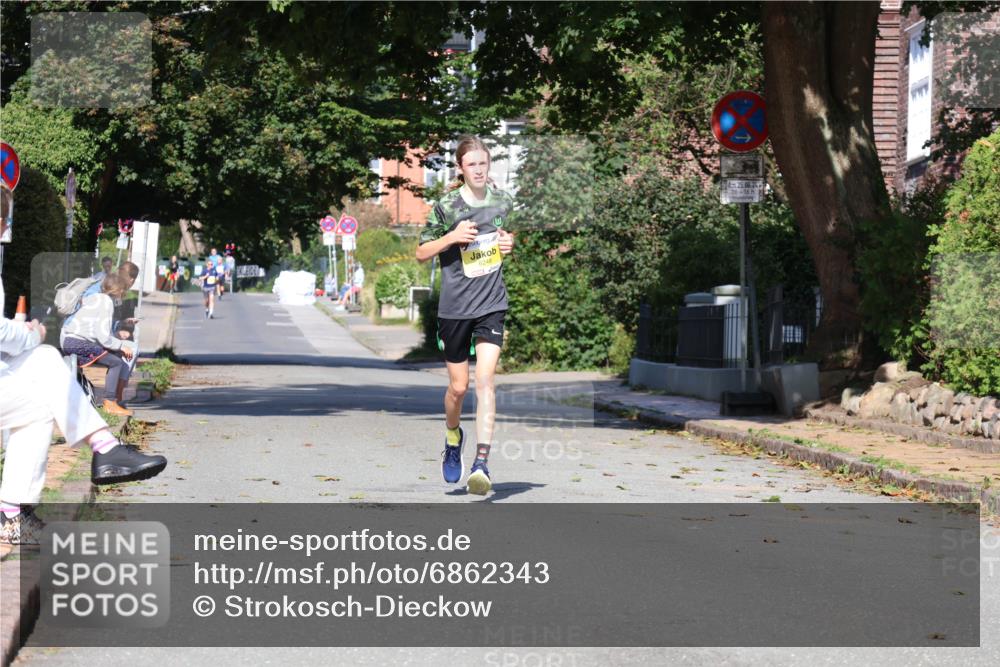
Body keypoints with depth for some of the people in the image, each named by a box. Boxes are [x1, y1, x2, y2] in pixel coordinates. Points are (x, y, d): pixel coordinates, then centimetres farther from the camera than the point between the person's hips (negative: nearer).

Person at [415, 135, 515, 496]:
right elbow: (421, 253, 0)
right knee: (458, 386, 8)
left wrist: (510, 244, -1)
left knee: (485, 379, -15)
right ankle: (453, 436, 40)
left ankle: (482, 463, -18)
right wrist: (452, 237, -16)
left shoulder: (503, 202, 4)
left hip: (492, 305, 1)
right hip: (454, 307, -1)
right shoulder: (447, 206, -6)